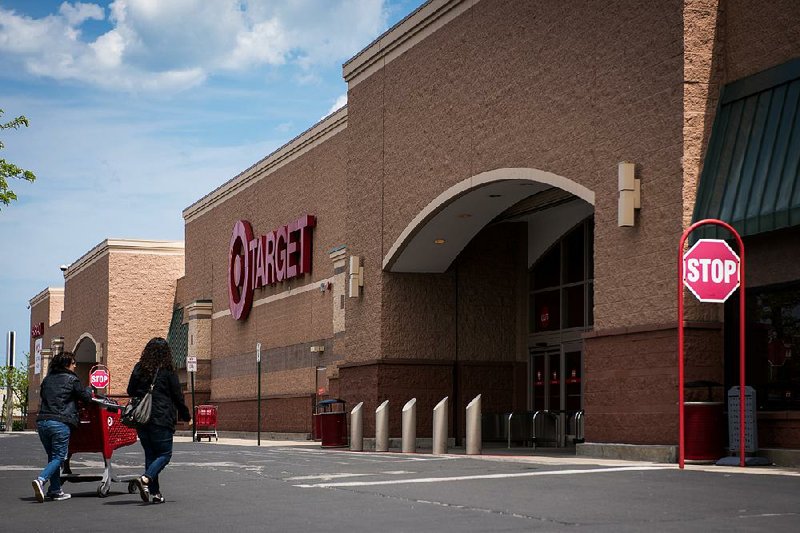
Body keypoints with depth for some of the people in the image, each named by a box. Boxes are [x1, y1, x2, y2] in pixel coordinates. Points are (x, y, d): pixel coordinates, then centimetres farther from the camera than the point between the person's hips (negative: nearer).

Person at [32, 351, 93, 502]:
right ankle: (41, 480, -23)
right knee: (58, 457, -1)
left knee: (53, 456, 16)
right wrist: (89, 389, 27)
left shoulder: (47, 380, 15)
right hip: (60, 423, -6)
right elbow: (86, 397, 6)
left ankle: (55, 490, 14)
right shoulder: (72, 380, 0)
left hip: (42, 421, 6)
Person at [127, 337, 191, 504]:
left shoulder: (139, 369, 5)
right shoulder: (167, 372, -7)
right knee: (165, 454, 3)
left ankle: (155, 492, 10)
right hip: (161, 420, -5)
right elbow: (177, 396, -1)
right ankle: (145, 479, -20)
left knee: (150, 454, 13)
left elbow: (131, 392, 12)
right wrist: (186, 416, 11)